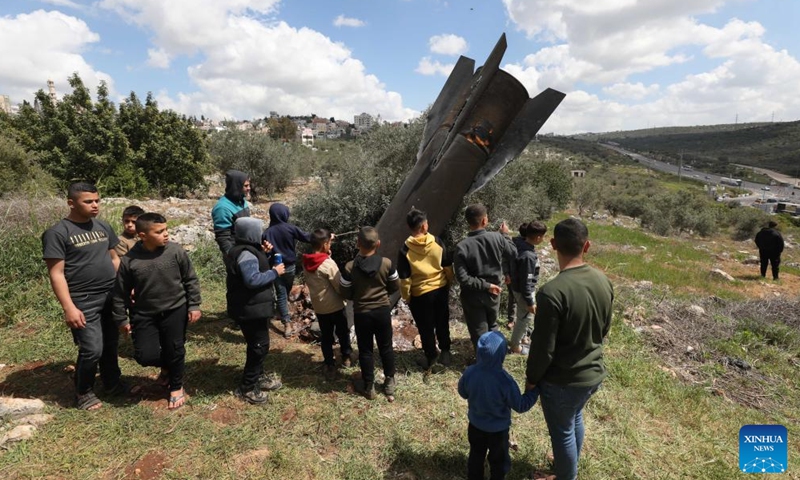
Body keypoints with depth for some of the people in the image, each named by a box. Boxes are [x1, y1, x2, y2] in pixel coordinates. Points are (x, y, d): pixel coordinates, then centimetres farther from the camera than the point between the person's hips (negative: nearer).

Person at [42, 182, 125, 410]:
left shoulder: (103, 226, 7)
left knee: (111, 344, 15)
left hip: (112, 297, 6)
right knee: (92, 350, -4)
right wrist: (69, 308, -18)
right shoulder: (57, 233, -11)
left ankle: (112, 383, 35)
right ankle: (83, 392, 20)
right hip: (84, 302, -5)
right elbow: (56, 274, -13)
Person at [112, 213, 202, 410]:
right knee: (145, 356, -4)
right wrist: (122, 319, 4)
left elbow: (191, 280, -3)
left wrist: (194, 305, -4)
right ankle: (167, 366, 32)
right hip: (145, 314, 1)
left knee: (175, 350, 3)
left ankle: (176, 386, 28)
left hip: (175, 309, -1)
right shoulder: (129, 260, -12)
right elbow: (121, 292, 0)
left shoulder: (176, 251, -12)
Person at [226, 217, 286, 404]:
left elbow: (254, 270, 16)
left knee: (258, 344, 22)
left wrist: (265, 254, 3)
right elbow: (252, 280, -33)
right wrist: (274, 272, -22)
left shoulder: (246, 250, 9)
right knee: (260, 346, 0)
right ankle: (247, 388, 12)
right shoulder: (246, 254, -24)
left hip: (253, 307, 11)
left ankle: (258, 376, 38)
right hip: (250, 309, -11)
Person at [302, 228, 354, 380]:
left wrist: (326, 238, 7)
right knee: (343, 333, 18)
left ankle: (329, 365, 23)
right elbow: (340, 287, -21)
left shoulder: (306, 261, -7)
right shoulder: (328, 264, -26)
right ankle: (346, 357, 37)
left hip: (318, 307, 5)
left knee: (326, 336, 17)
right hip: (335, 306, -5)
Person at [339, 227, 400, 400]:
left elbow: (345, 293, -7)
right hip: (383, 311, 2)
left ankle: (368, 387, 26)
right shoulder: (386, 264, -15)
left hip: (361, 313, -1)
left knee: (365, 350, 14)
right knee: (386, 348, 19)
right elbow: (395, 286, -1)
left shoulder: (350, 268, -18)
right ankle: (390, 382, 32)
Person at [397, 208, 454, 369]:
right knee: (442, 323, 22)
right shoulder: (437, 242, -10)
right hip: (441, 289, 3)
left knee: (426, 328, 15)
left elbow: (405, 279, -14)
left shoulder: (405, 249, -18)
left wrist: (406, 297, 0)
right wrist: (448, 283, 16)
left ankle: (431, 357, 31)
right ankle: (445, 351, 37)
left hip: (420, 295, -3)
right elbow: (448, 267, 0)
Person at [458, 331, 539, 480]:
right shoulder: (505, 381, -35)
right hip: (498, 429, -3)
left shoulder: (469, 373, -24)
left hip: (475, 425, 3)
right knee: (499, 460, 25)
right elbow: (521, 406, -20)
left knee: (476, 456, 27)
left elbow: (463, 393, -5)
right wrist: (535, 389, -10)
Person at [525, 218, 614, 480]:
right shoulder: (603, 281, -8)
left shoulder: (552, 292, -31)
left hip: (561, 381, -7)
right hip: (594, 373, 8)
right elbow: (604, 329, 7)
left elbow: (543, 348, -23)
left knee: (562, 432, 16)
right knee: (575, 419, 30)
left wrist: (532, 378, -6)